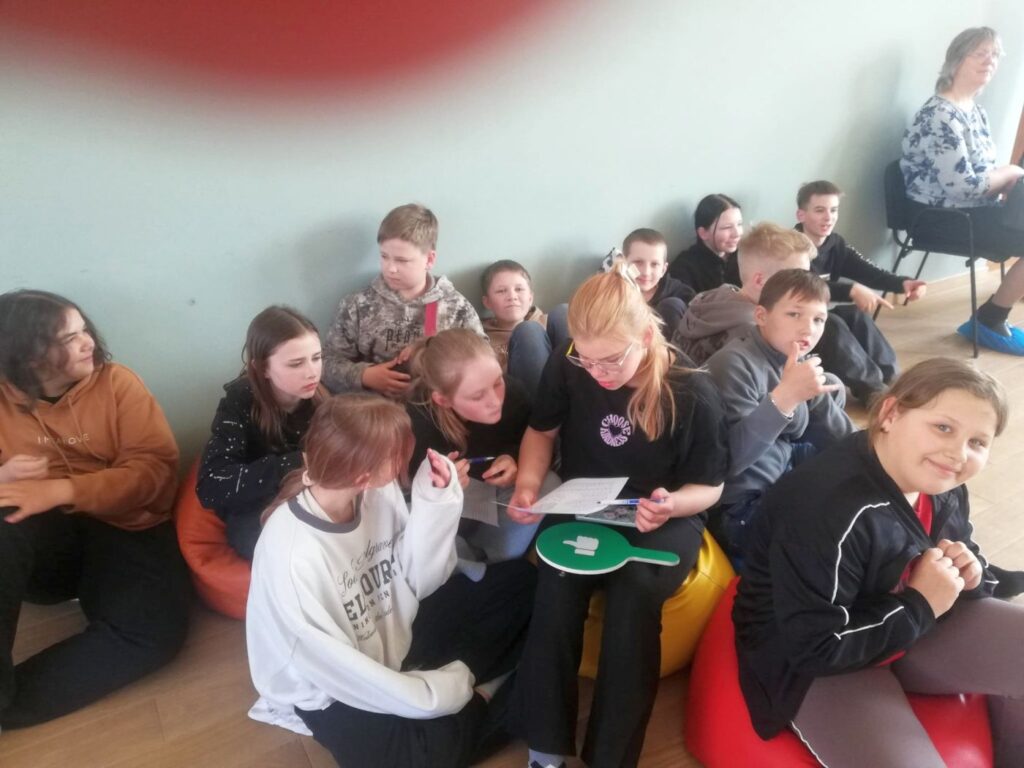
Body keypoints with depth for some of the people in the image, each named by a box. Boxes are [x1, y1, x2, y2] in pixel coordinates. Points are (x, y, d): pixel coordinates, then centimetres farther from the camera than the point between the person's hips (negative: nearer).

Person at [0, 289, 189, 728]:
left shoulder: (117, 383, -2)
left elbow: (156, 466, -11)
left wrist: (63, 490, -24)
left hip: (124, 532, -1)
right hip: (38, 535, 1)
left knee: (156, 631, -28)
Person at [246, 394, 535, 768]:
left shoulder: (378, 492, -16)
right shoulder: (292, 555, -34)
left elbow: (420, 581, -9)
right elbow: (338, 667, -27)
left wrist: (434, 501, -25)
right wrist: (441, 694, -21)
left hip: (398, 636, 6)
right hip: (336, 687, -5)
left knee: (519, 580, 1)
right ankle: (474, 701, 1)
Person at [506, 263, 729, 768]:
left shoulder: (693, 393, -17)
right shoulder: (566, 367, -10)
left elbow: (710, 485, -5)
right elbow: (542, 429, 8)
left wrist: (671, 505, -28)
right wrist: (528, 485, -11)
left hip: (664, 519, -2)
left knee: (633, 592, -33)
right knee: (557, 583, -30)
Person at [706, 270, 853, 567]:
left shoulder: (800, 363, 3)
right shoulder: (736, 364, -19)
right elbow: (728, 458, -31)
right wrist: (784, 396, -35)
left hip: (784, 477, 8)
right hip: (739, 510, -8)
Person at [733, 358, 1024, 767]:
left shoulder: (941, 484, -6)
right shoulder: (826, 508, -34)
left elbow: (961, 553, 13)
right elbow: (816, 647, -31)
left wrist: (971, 574, -12)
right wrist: (919, 606, -25)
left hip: (908, 623, 8)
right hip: (813, 663, -8)